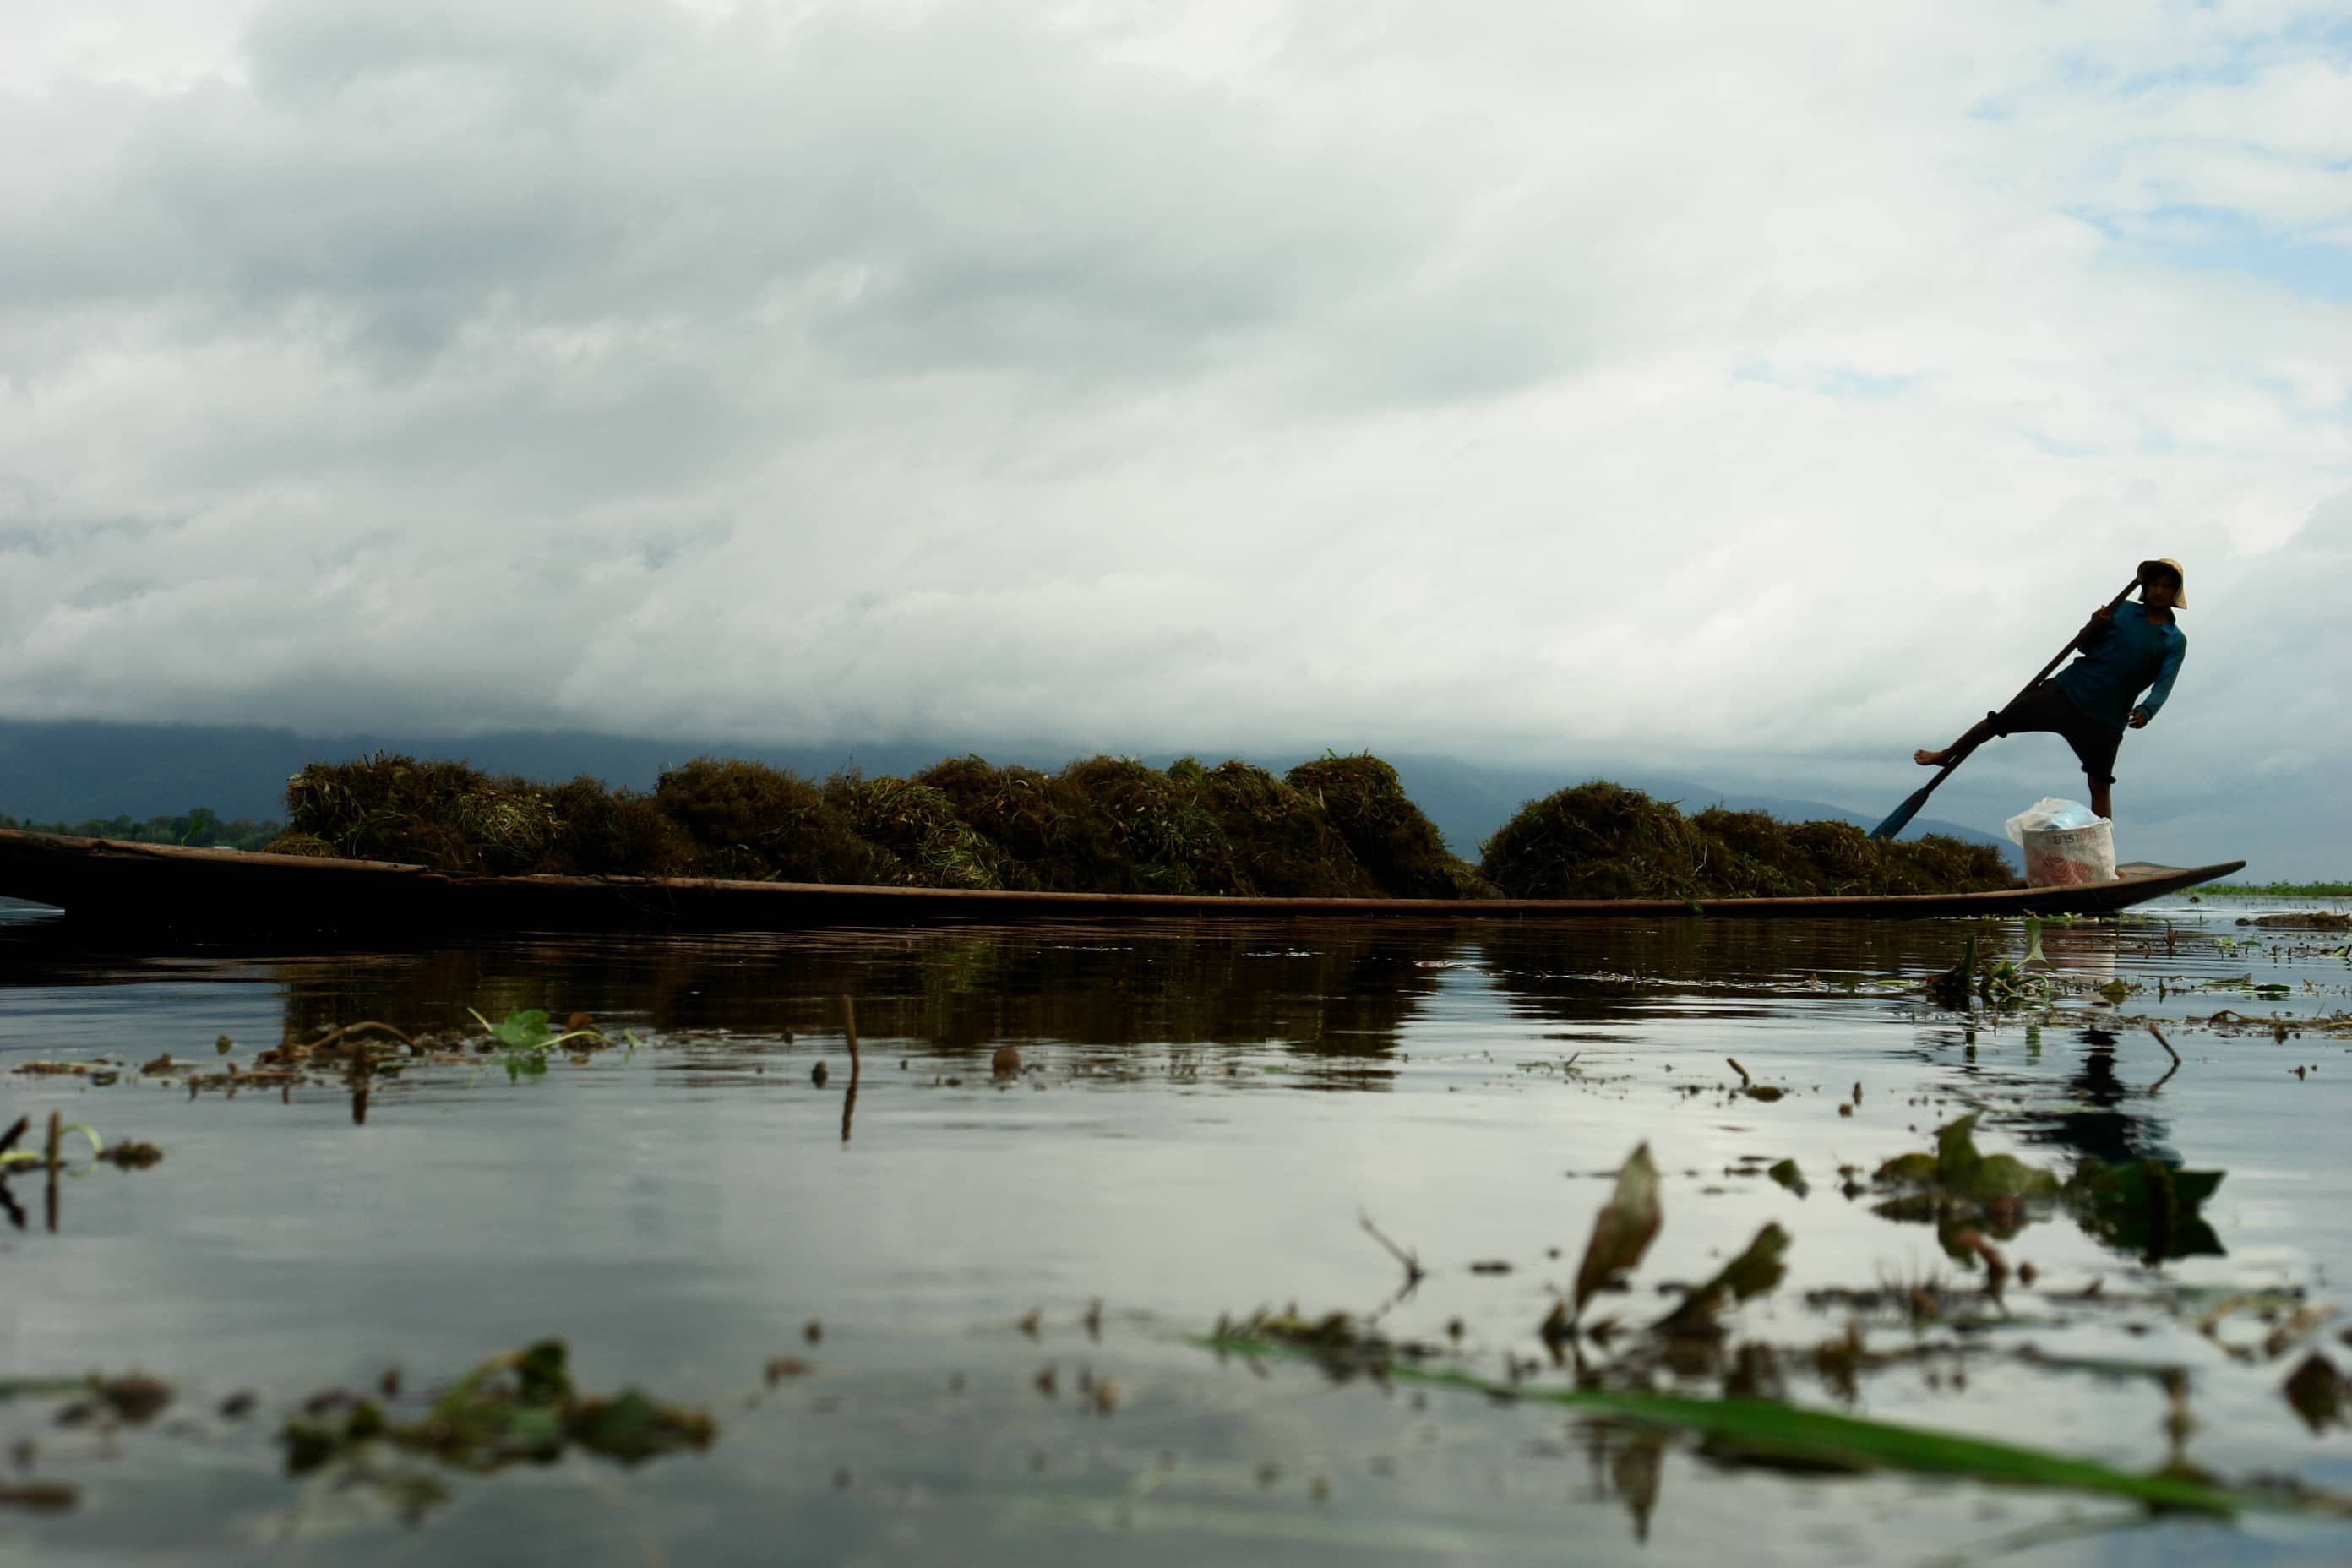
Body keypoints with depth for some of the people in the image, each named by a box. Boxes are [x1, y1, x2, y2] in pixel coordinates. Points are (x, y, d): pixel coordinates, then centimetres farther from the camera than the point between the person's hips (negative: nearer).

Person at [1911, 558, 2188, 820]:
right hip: (2066, 690, 2)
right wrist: (2093, 627, -18)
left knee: (2101, 786, -2)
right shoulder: (2122, 611, 3)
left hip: (2105, 720, -2)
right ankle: (1946, 756, 25)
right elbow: (2082, 645, 5)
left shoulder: (2175, 641, -1)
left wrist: (2145, 711, -32)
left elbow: (2164, 685, -12)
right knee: (1997, 722, 4)